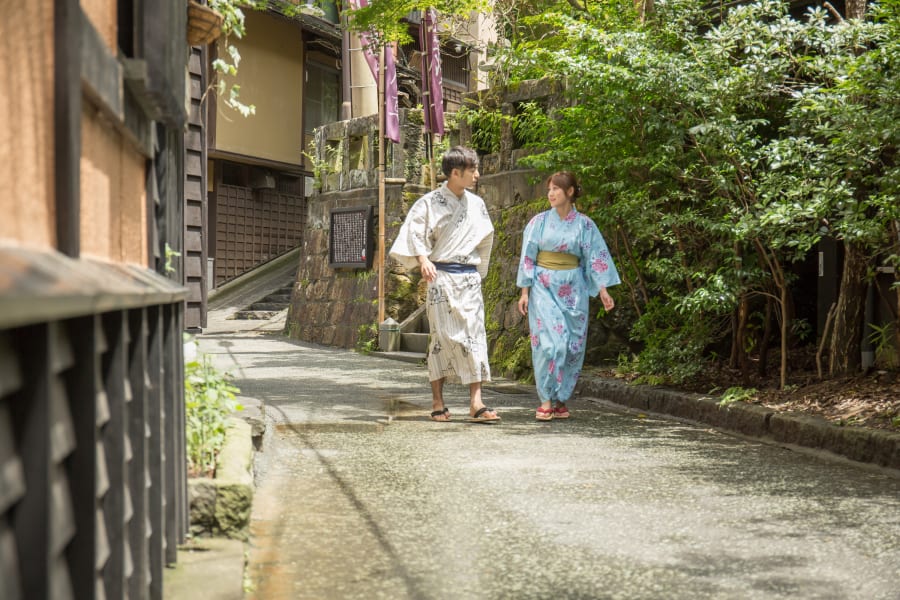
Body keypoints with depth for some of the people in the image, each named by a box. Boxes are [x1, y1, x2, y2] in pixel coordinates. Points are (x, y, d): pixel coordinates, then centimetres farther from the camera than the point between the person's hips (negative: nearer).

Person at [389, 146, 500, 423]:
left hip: (469, 278, 4)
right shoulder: (429, 203, -2)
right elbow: (413, 234, -8)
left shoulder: (476, 204, 12)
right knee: (442, 336, -2)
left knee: (474, 335, -5)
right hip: (441, 278, -4)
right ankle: (437, 402, 8)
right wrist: (422, 260, -24)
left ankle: (476, 403, -9)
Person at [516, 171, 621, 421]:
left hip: (573, 290, 1)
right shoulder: (539, 221, 3)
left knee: (572, 345, 2)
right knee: (548, 342, -12)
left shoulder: (584, 224, 4)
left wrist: (603, 290, -6)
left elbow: (596, 258, 3)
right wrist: (524, 291, -1)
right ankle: (546, 400, -6)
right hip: (544, 288, -1)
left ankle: (561, 400, 13)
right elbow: (527, 258, 4)